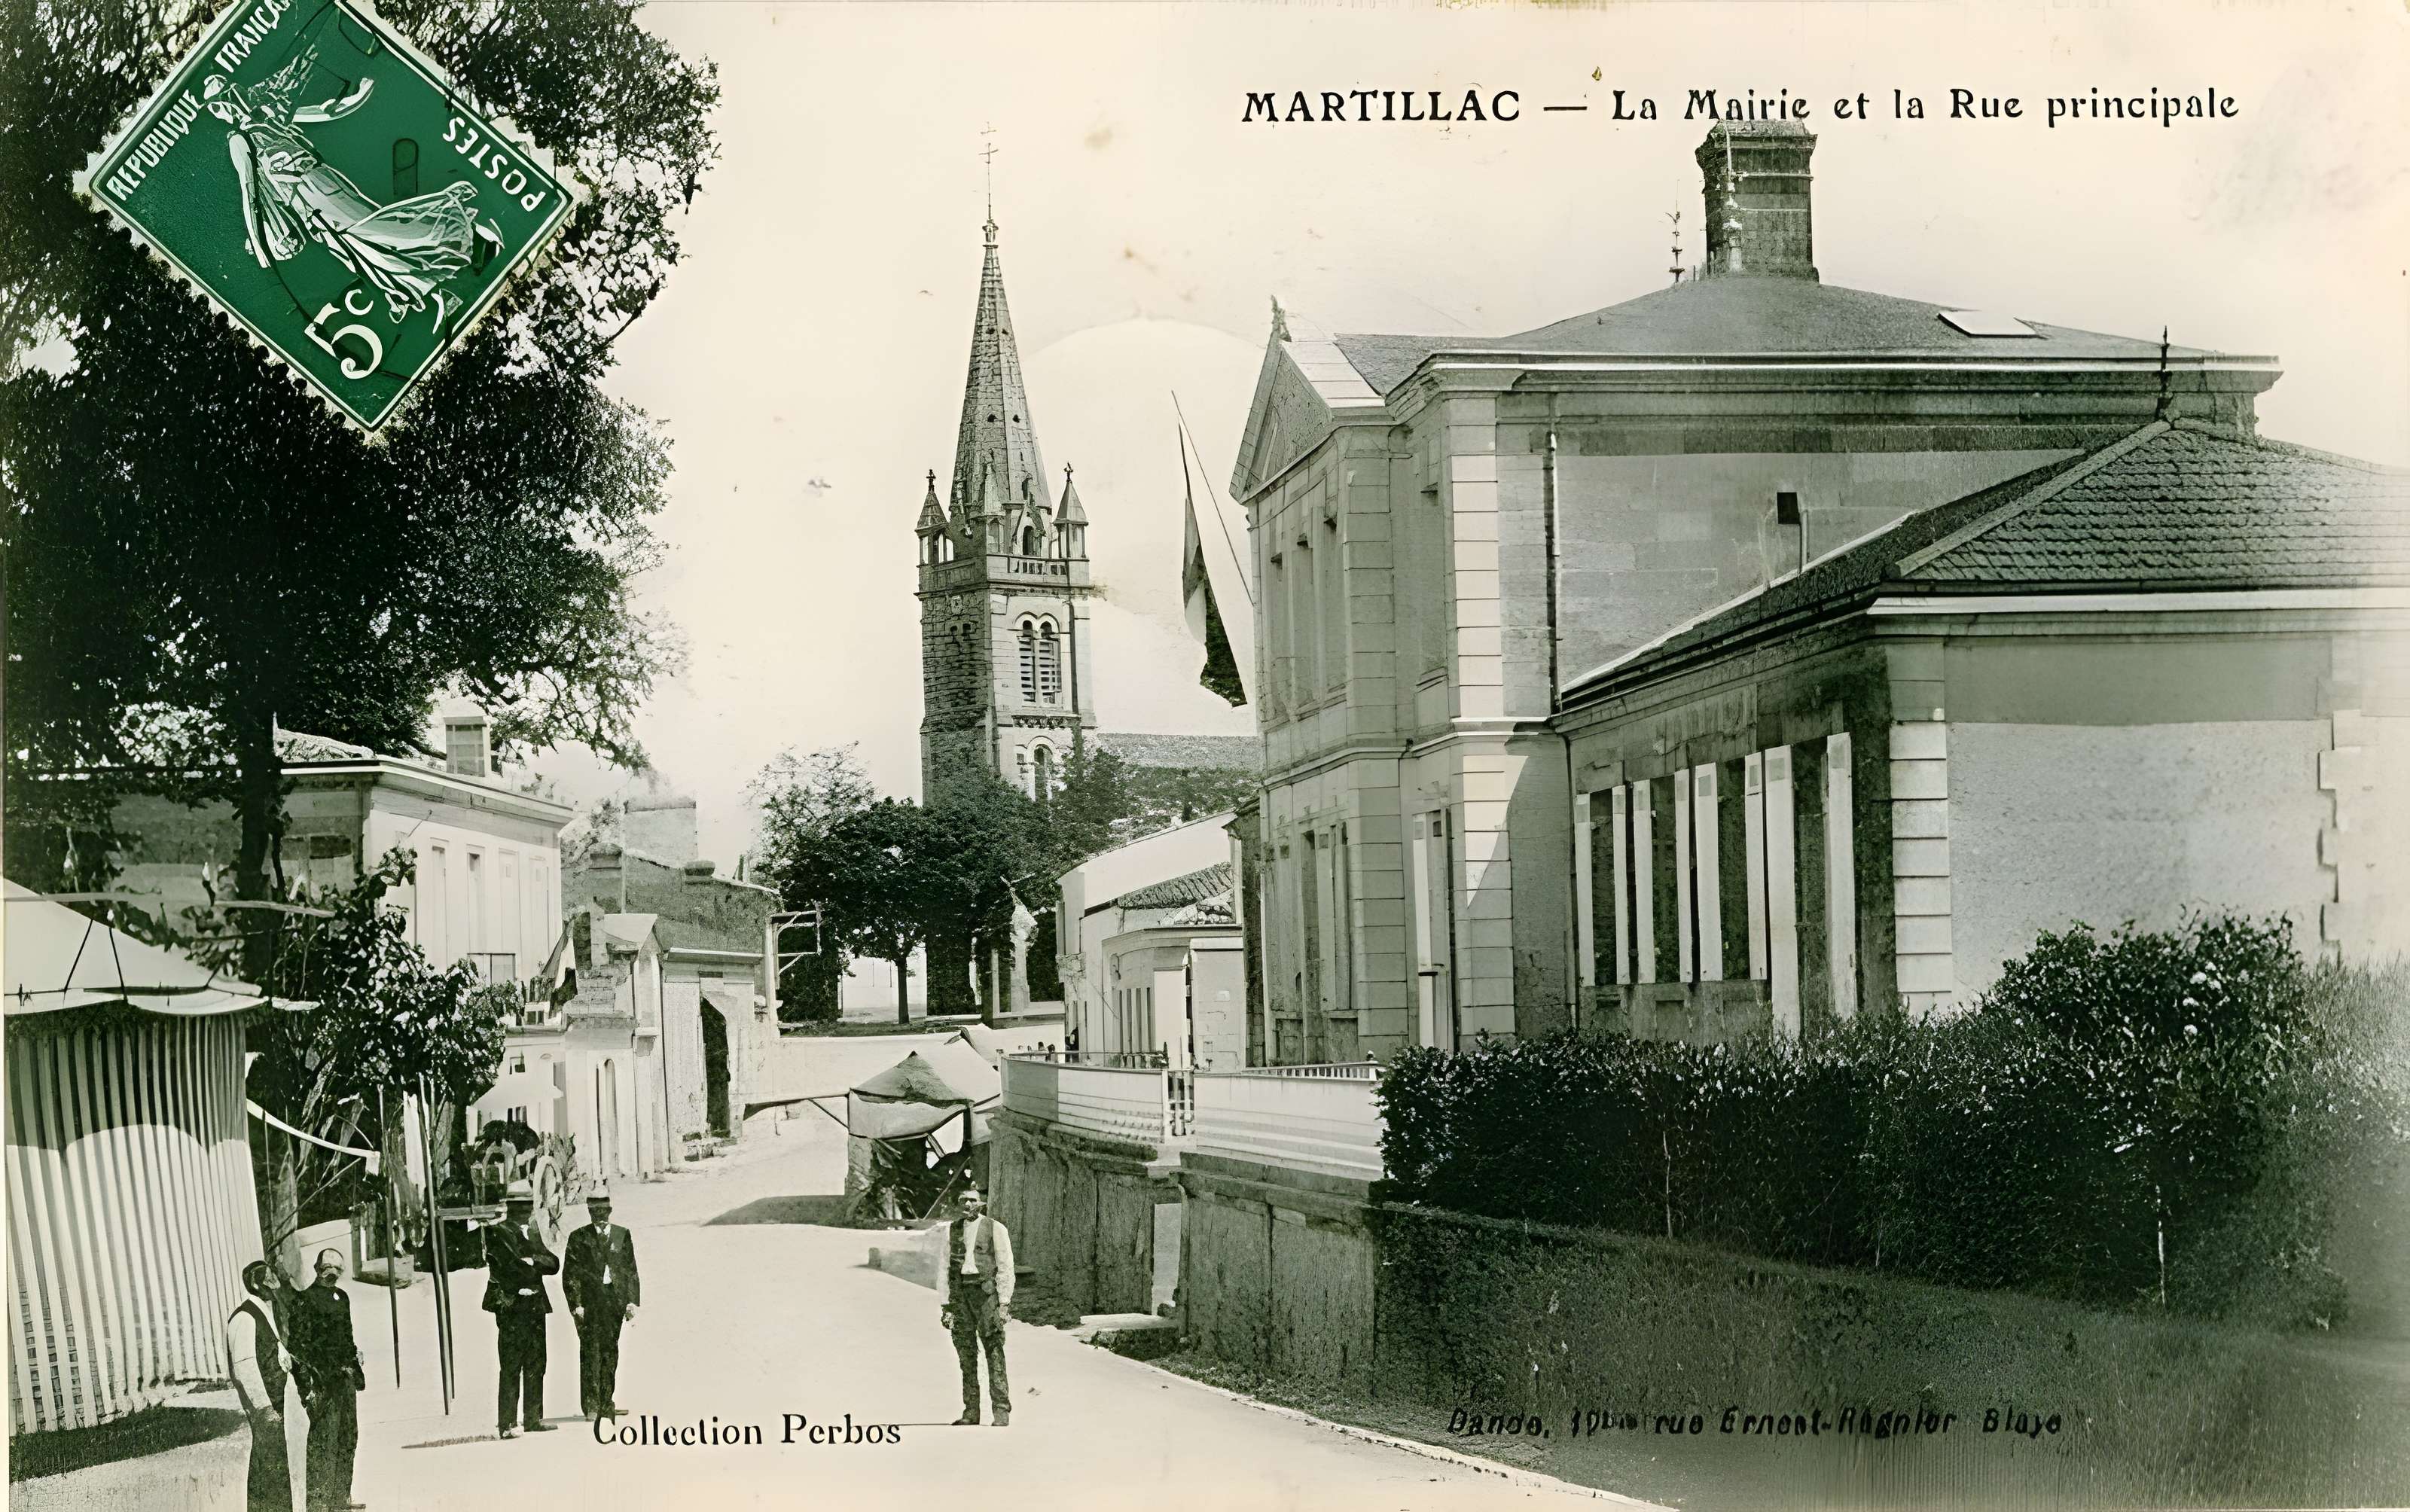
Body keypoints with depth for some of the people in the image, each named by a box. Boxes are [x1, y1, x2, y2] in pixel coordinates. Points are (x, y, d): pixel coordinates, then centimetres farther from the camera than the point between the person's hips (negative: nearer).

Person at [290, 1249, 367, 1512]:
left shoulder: (342, 1297, 15)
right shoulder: (305, 1300, -8)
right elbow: (299, 1345, -12)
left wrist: (356, 1369, 20)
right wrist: (306, 1383, -17)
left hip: (345, 1376, 8)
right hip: (321, 1380, -8)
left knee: (348, 1437, 11)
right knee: (323, 1441, -8)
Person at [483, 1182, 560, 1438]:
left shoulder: (533, 1233, 19)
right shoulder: (497, 1232, -3)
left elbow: (554, 1264, 9)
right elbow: (513, 1264, -16)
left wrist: (531, 1262, -9)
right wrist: (538, 1265, -1)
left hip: (536, 1305, 7)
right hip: (511, 1307, -7)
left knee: (536, 1366, 10)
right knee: (511, 1368, -8)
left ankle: (533, 1418, 17)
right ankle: (506, 1425, -7)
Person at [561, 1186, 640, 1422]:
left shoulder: (623, 1236, 12)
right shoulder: (578, 1238, 4)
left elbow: (631, 1271, 12)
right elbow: (570, 1274, 0)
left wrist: (632, 1301, 3)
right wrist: (576, 1304, -9)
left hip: (615, 1301, 3)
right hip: (589, 1303, -3)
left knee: (610, 1352, 6)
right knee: (590, 1351, -7)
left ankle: (606, 1403, 13)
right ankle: (591, 1405, -6)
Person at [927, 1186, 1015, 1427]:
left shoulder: (996, 1230, 2)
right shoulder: (951, 1230, 13)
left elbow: (1006, 1269, 0)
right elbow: (943, 1269, 15)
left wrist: (1004, 1303, -6)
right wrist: (945, 1304, 8)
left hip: (986, 1292, -4)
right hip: (959, 1295, 4)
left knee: (994, 1352, -9)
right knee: (966, 1355, 3)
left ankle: (1002, 1411, -7)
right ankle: (970, 1413, 7)